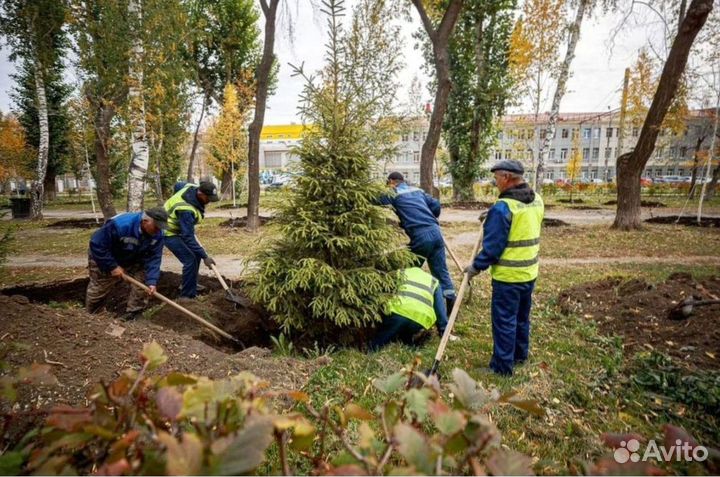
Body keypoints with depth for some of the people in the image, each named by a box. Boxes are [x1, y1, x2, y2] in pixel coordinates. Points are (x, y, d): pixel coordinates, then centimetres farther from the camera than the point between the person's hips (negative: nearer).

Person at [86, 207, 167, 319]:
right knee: (99, 288, 11)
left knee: (143, 278, -15)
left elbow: (153, 258, -24)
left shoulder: (157, 234, -25)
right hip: (102, 258, -4)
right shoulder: (120, 225, -40)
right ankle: (91, 310, 41)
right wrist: (113, 266, -30)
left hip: (133, 260, 4)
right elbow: (97, 245, -32)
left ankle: (135, 312, 2)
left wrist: (151, 281, -36)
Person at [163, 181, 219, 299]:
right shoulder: (187, 210, -37)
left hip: (180, 228, 10)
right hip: (169, 232, -10)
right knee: (190, 260, -16)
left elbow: (178, 185, 11)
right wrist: (205, 256, -33)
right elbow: (188, 237, -34)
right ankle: (187, 295, -5)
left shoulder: (192, 187, -13)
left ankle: (190, 284, 29)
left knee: (196, 255, 13)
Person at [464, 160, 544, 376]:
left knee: (504, 321, 3)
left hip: (507, 276, -8)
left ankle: (502, 366, 14)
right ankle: (520, 354, 38)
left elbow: (492, 246, -21)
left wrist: (477, 266, -8)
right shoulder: (537, 200, 3)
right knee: (522, 317, 22)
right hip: (529, 272, 8)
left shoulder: (503, 208, -23)